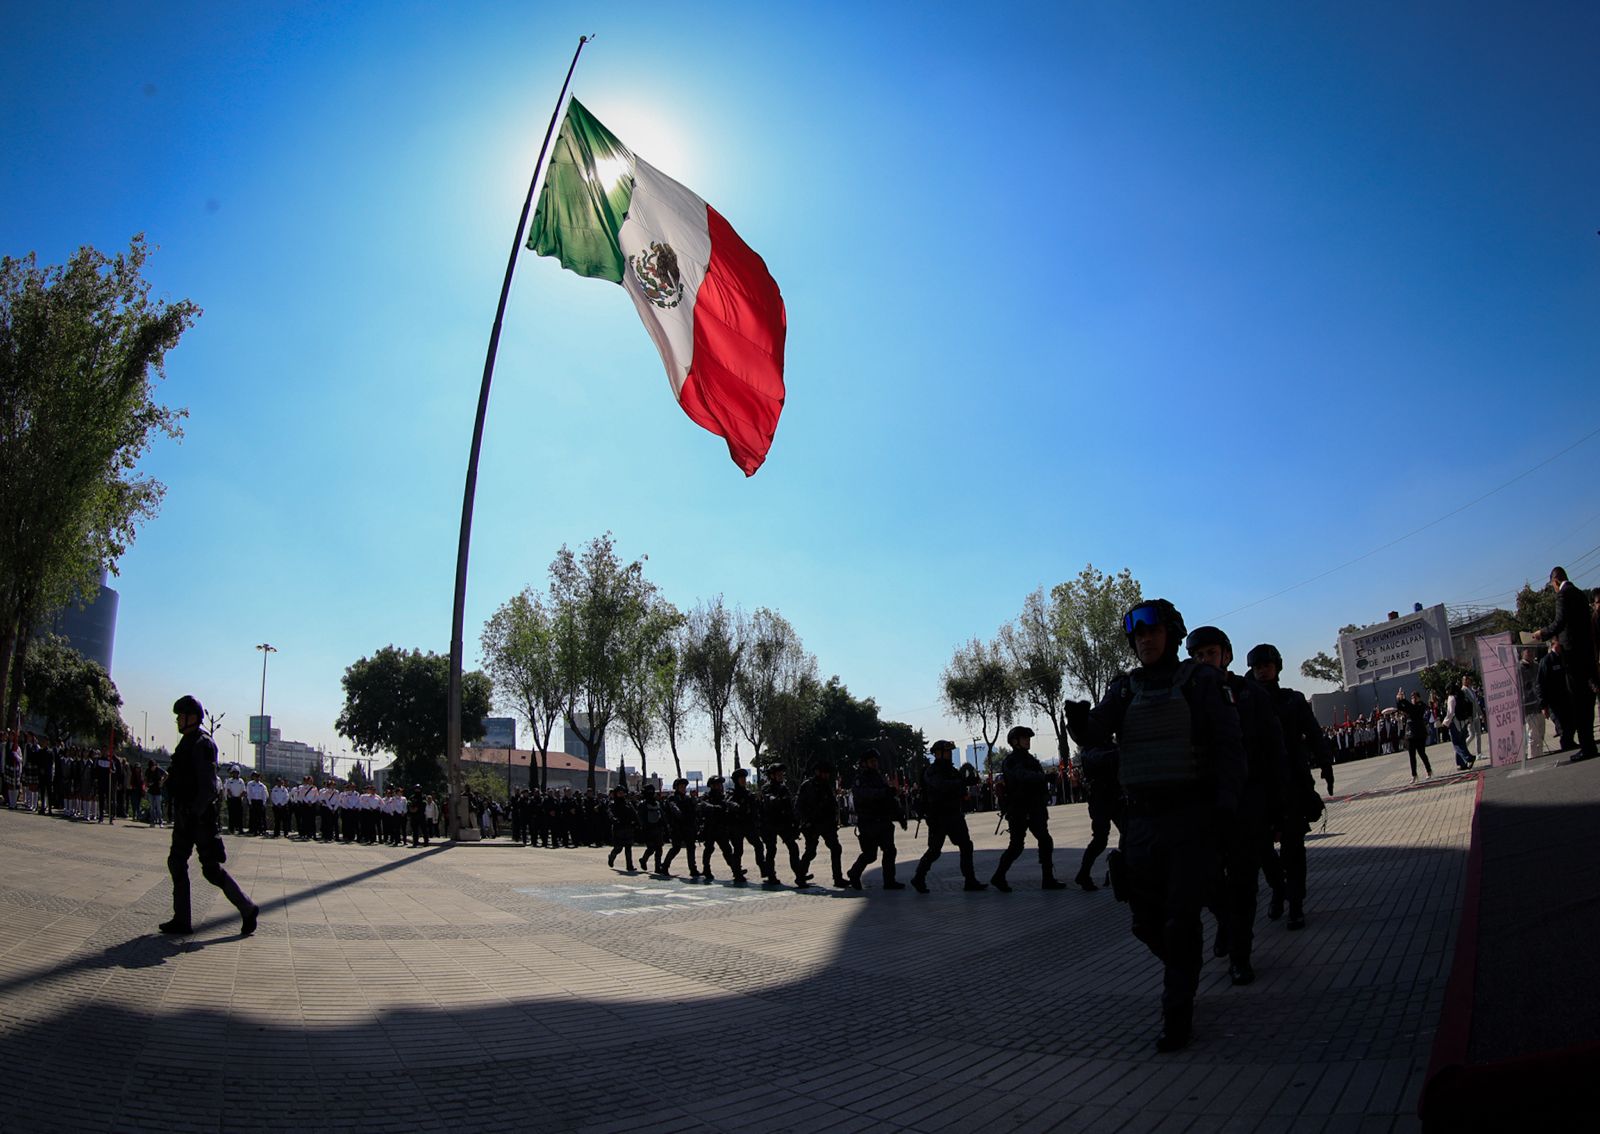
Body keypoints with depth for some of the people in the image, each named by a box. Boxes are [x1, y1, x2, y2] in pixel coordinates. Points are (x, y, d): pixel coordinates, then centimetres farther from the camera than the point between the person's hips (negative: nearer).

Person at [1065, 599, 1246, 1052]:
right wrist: (1080, 720, -27)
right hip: (1142, 822, 4)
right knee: (1146, 921, 11)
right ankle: (1183, 973, 39)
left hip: (1191, 819, -4)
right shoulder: (1124, 689, 9)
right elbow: (1094, 736, -4)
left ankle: (1178, 1015, 6)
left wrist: (1225, 802, -16)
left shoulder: (1201, 681, -1)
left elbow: (1229, 744, -4)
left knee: (1180, 920, -5)